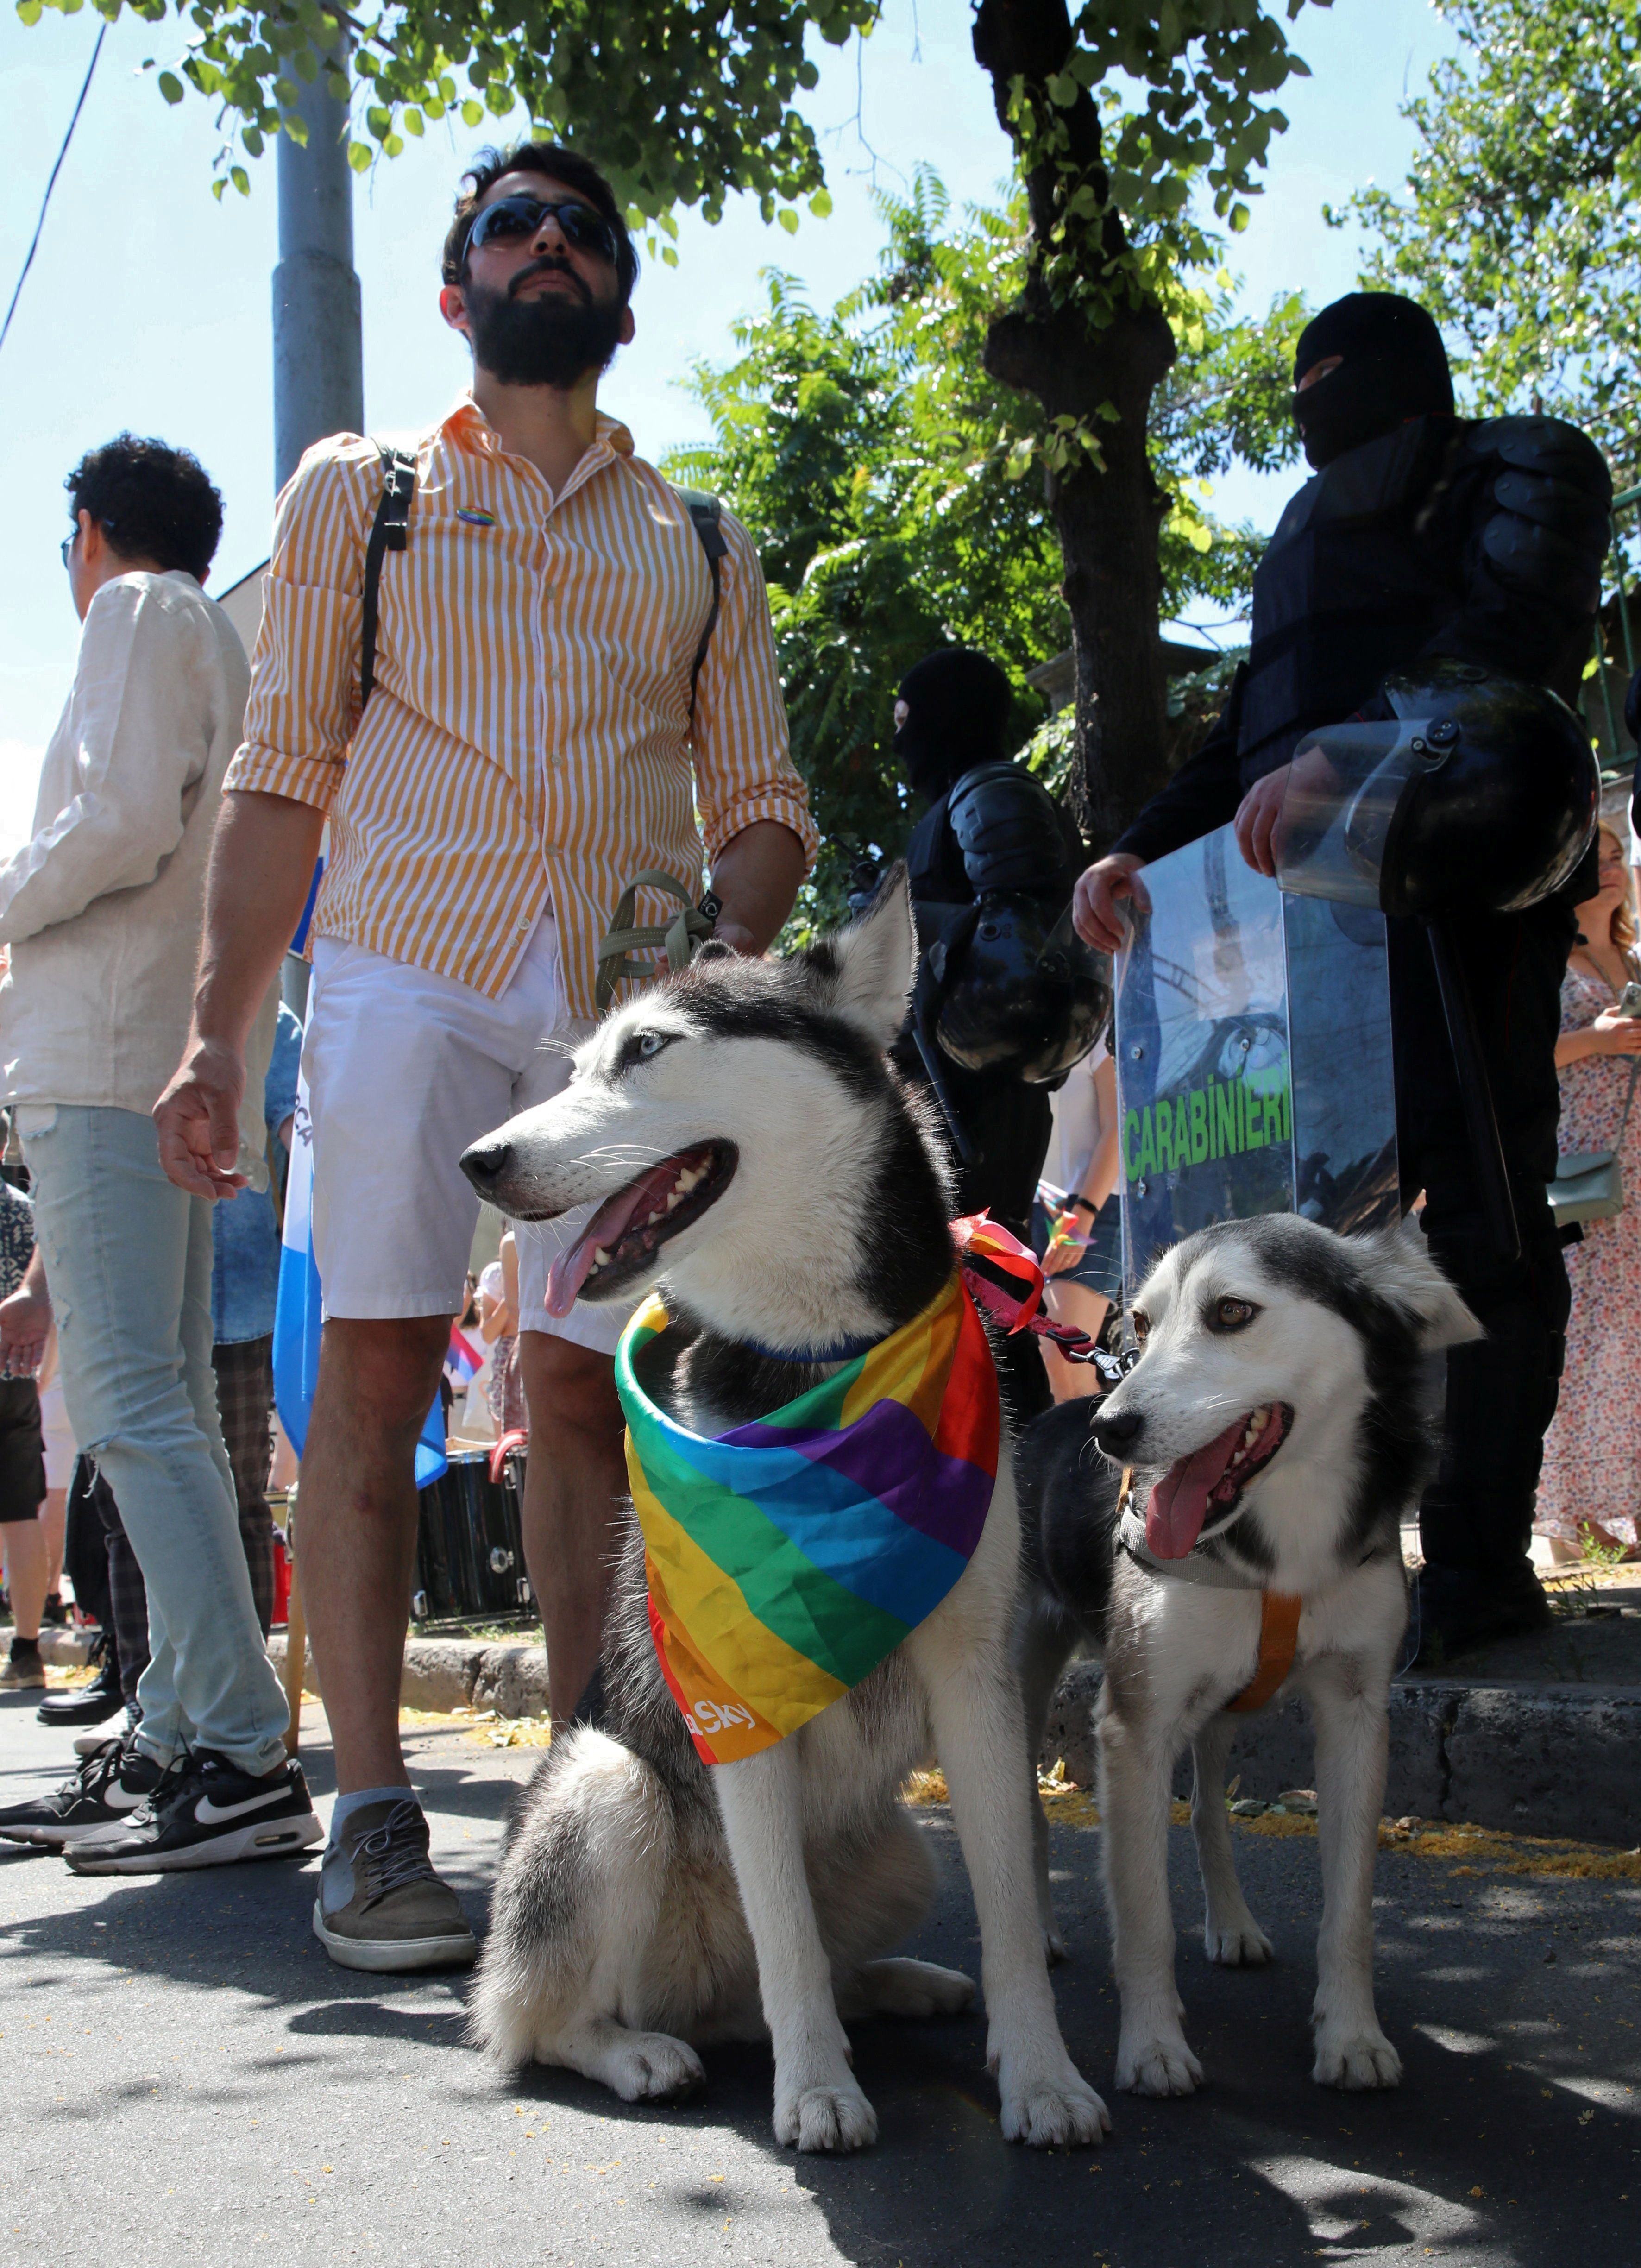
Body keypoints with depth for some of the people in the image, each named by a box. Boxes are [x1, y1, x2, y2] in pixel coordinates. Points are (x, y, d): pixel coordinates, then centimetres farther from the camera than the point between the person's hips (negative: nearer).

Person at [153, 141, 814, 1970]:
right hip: (405, 964, -1)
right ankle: (370, 1817, -3)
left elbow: (761, 811, 15)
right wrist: (215, 1037, 0)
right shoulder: (355, 492, 17)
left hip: (626, 997, 2)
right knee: (376, 1368, -8)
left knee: (585, 1397, 0)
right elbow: (280, 783, 10)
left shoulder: (700, 551, 21)